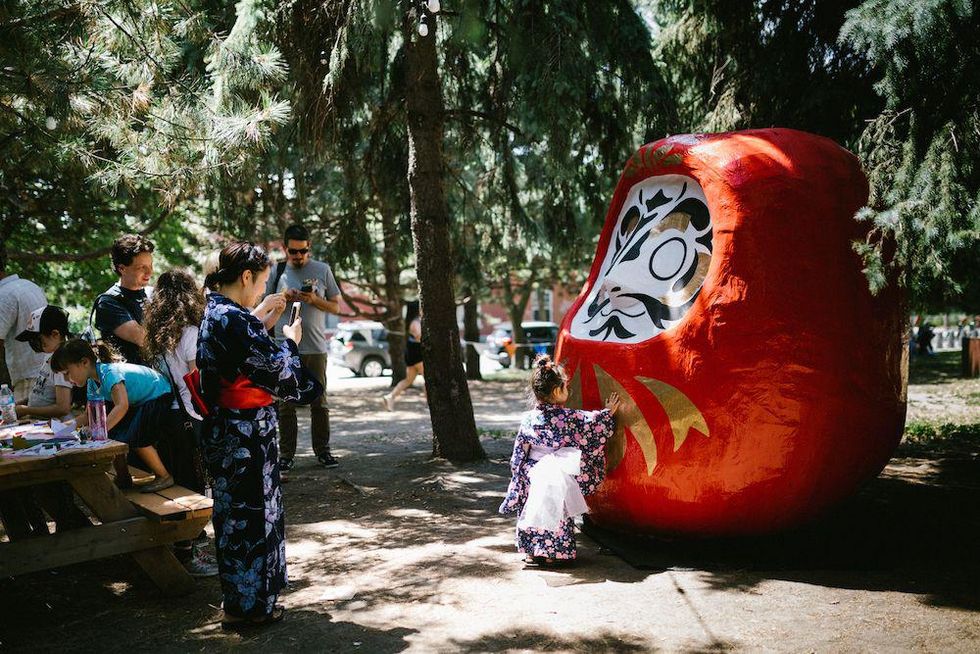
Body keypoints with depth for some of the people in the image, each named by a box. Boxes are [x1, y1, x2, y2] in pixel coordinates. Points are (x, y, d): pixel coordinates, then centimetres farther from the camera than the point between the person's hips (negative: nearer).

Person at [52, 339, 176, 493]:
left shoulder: (109, 372, -31)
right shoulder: (92, 383, -2)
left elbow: (122, 406, -46)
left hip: (159, 395, -9)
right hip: (137, 402, 9)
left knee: (134, 438, -23)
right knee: (112, 434, -5)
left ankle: (164, 477, -6)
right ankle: (123, 478, 11)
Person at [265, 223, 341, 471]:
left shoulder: (322, 270, 5)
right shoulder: (277, 272, 8)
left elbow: (336, 306, 7)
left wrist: (315, 300, -11)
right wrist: (283, 298, -6)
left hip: (315, 348, 0)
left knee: (319, 403, 6)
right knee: (285, 405, 4)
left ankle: (322, 450, 16)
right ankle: (286, 454, 10)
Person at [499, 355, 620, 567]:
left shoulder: (528, 419, -4)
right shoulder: (569, 418, -14)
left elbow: (518, 456, 2)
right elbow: (593, 422, -2)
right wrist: (608, 412, 17)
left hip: (533, 480, 3)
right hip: (559, 482, -3)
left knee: (533, 513, 16)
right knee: (558, 515, 10)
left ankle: (531, 551, 22)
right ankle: (554, 554, 14)